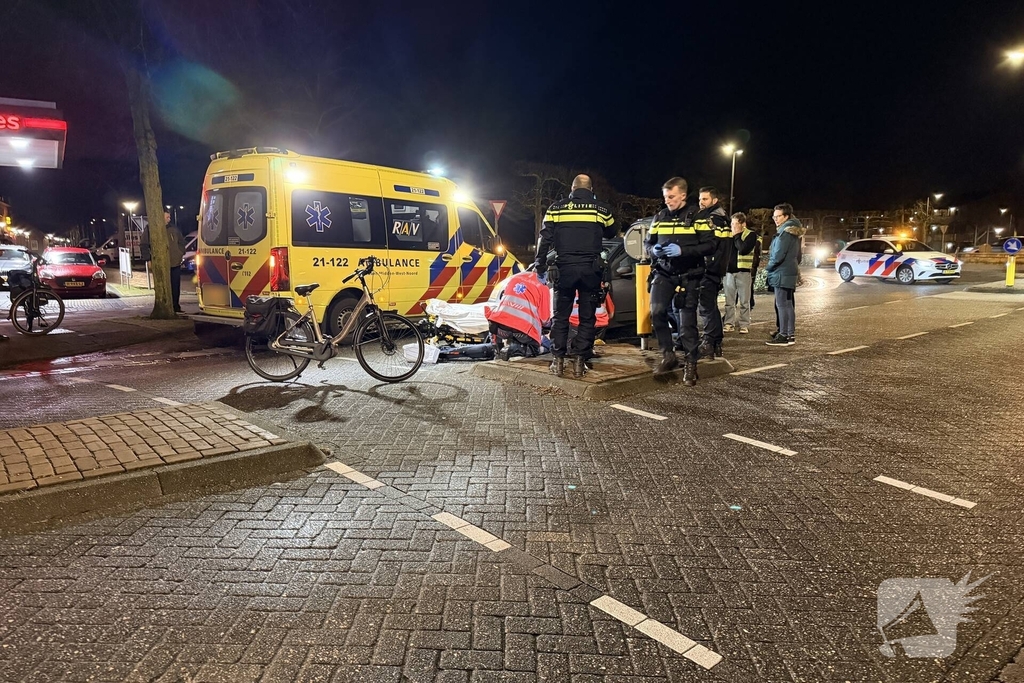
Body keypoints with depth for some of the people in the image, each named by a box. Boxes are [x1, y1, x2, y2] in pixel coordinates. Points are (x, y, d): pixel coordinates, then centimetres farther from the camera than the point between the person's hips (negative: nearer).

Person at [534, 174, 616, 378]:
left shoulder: (556, 208, 4)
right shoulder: (601, 209, 6)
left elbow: (545, 239, 1)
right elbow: (611, 233, 22)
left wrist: (540, 266, 6)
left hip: (564, 268, 0)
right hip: (590, 269, 0)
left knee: (561, 315, 9)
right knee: (587, 317, 6)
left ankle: (558, 360, 6)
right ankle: (579, 361, 2)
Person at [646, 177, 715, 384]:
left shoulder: (697, 216, -4)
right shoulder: (660, 217, 8)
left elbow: (710, 245, -10)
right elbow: (648, 242, 17)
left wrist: (682, 250, -22)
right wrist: (654, 250, -7)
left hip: (688, 276, -3)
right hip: (663, 273, 3)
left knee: (687, 321, -1)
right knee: (657, 311, -15)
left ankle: (690, 365, 12)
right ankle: (668, 355, 2)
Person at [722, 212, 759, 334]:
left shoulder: (751, 234, -3)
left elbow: (744, 249, -19)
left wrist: (736, 236, -10)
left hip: (743, 271, -4)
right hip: (728, 270, 4)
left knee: (744, 301, 1)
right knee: (729, 301, 7)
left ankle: (744, 324, 5)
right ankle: (729, 323, 13)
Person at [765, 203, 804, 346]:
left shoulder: (785, 232, -16)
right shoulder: (794, 232, 16)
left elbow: (779, 255, -20)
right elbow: (797, 255, 21)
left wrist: (768, 267, -7)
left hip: (782, 274, -10)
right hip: (791, 272, 10)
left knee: (782, 305, -8)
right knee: (788, 305, 13)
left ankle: (784, 336, -7)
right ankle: (790, 334, 18)